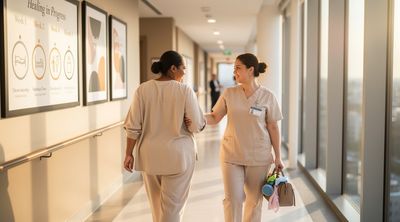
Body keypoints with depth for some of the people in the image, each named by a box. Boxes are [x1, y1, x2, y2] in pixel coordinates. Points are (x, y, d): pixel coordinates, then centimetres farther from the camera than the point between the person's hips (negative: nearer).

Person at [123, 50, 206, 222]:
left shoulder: (143, 89, -4)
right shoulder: (185, 90, -10)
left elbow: (133, 126, -4)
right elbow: (197, 126, -11)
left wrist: (129, 153, 4)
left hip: (149, 155, 3)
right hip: (178, 155, -3)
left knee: (156, 203, 21)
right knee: (172, 205, 7)